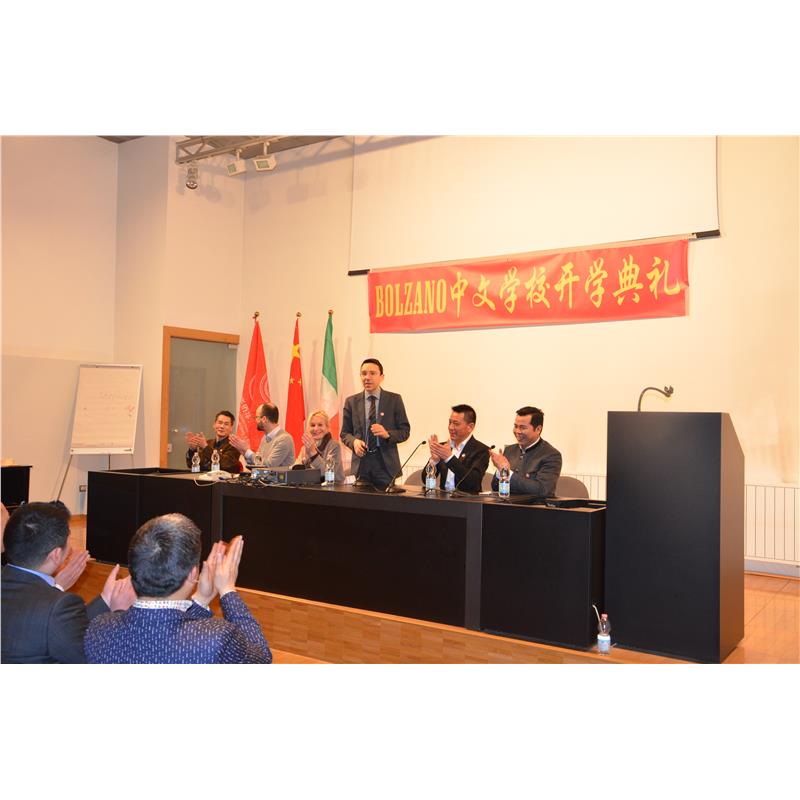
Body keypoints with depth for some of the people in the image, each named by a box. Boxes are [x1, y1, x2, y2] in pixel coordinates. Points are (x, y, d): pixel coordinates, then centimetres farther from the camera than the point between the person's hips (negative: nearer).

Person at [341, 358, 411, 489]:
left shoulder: (394, 400, 3)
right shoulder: (351, 402, 8)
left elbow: (405, 431, 3)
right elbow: (345, 433, 12)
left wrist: (387, 434, -16)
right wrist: (354, 441, -9)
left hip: (386, 463, -1)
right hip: (361, 463, 1)